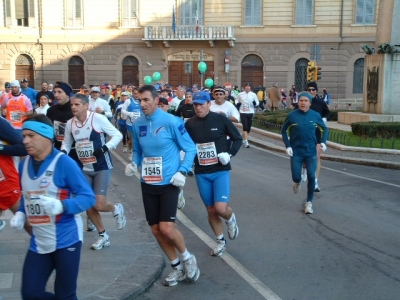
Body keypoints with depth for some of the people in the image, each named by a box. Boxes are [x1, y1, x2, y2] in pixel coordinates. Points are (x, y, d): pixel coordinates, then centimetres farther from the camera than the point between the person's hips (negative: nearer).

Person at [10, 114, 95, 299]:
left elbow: (88, 197, -15)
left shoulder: (64, 163, -15)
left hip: (66, 240, -6)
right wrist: (21, 214, 2)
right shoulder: (24, 165, 4)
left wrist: (61, 206, -30)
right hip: (38, 242, 6)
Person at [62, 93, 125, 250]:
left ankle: (116, 209, 23)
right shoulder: (70, 123, 0)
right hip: (84, 168, 5)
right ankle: (103, 235, 25)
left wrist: (105, 148, -26)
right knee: (88, 205, 6)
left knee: (99, 205, -13)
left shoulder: (98, 118, -16)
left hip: (101, 167, -5)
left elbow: (117, 135, -12)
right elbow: (67, 143, 14)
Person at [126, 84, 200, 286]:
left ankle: (187, 258, 18)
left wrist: (182, 172, -16)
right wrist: (134, 163, -5)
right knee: (156, 230, 9)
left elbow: (190, 149, -6)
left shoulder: (171, 122, -14)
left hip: (168, 183, -5)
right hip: (148, 184, 5)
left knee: (166, 228, -13)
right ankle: (177, 268, 29)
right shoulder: (137, 124, 1)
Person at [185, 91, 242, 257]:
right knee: (211, 210, 11)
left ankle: (231, 219, 22)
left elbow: (238, 138, 1)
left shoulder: (220, 119, -8)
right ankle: (220, 241, 32)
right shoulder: (189, 124, -1)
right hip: (201, 173, 3)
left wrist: (229, 154, -14)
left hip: (221, 171, -3)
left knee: (221, 208, -15)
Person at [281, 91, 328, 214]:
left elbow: (324, 129, 10)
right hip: (296, 152, -1)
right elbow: (284, 131, 3)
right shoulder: (292, 115, -7)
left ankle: (309, 202, 14)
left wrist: (323, 142, -6)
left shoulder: (315, 115, -3)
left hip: (311, 152, 1)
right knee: (296, 177, -3)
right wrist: (288, 146, -7)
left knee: (311, 176, -3)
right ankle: (298, 182, 37)